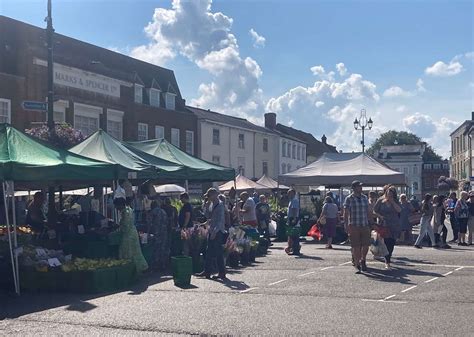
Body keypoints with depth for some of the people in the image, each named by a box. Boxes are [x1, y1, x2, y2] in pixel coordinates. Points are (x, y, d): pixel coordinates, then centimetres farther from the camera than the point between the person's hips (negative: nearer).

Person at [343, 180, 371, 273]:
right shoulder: (349, 199, -2)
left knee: (366, 245, 1)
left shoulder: (365, 198, 12)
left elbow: (368, 212, 17)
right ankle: (357, 265, 11)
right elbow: (346, 213, -4)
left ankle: (363, 260, 28)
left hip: (365, 226, 4)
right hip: (354, 226, -4)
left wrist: (370, 224, 15)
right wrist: (346, 225, -13)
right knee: (356, 247, -1)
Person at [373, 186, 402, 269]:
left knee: (391, 244, 3)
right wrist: (380, 216, -13)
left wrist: (392, 201, -11)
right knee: (387, 243, -9)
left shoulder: (395, 202, 8)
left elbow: (399, 210, -9)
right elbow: (374, 211, 4)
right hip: (384, 225, -2)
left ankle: (387, 260, 20)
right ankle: (387, 262, -3)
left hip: (394, 226, 2)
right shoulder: (380, 201, 3)